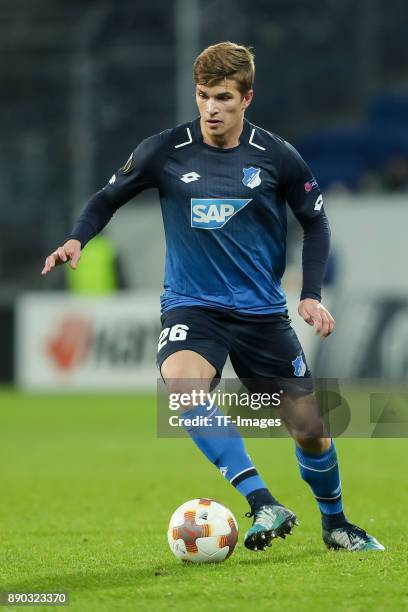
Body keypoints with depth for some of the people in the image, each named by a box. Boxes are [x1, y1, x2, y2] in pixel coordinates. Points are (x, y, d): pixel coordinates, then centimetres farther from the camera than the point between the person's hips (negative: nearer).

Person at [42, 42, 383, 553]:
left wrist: (311, 295, -1)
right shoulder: (166, 151, -6)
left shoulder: (276, 157, -5)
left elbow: (315, 222, 9)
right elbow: (109, 196, 8)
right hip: (191, 306, -1)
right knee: (182, 384, -34)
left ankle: (335, 524, 34)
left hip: (262, 312, 1)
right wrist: (77, 239, -10)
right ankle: (263, 505, -36)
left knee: (308, 428, 4)